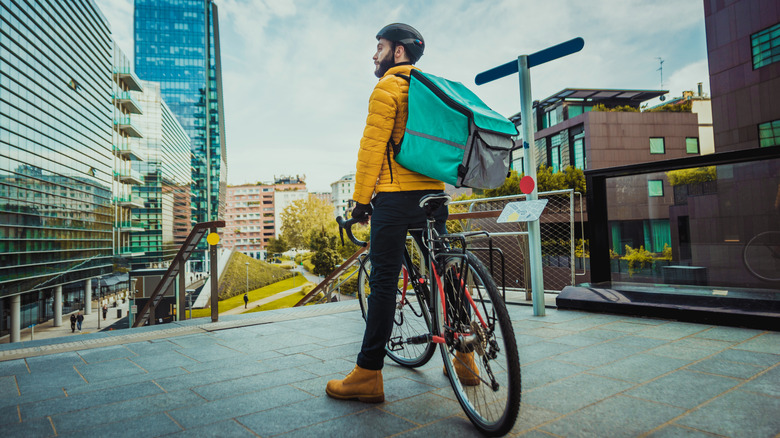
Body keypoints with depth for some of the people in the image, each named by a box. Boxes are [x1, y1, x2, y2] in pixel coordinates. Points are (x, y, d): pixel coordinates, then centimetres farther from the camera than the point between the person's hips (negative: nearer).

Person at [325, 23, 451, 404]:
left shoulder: (387, 88, -2)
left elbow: (372, 147, -10)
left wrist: (361, 198, -6)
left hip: (396, 195, -8)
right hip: (434, 194, 8)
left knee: (383, 282, -6)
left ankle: (368, 375, 0)